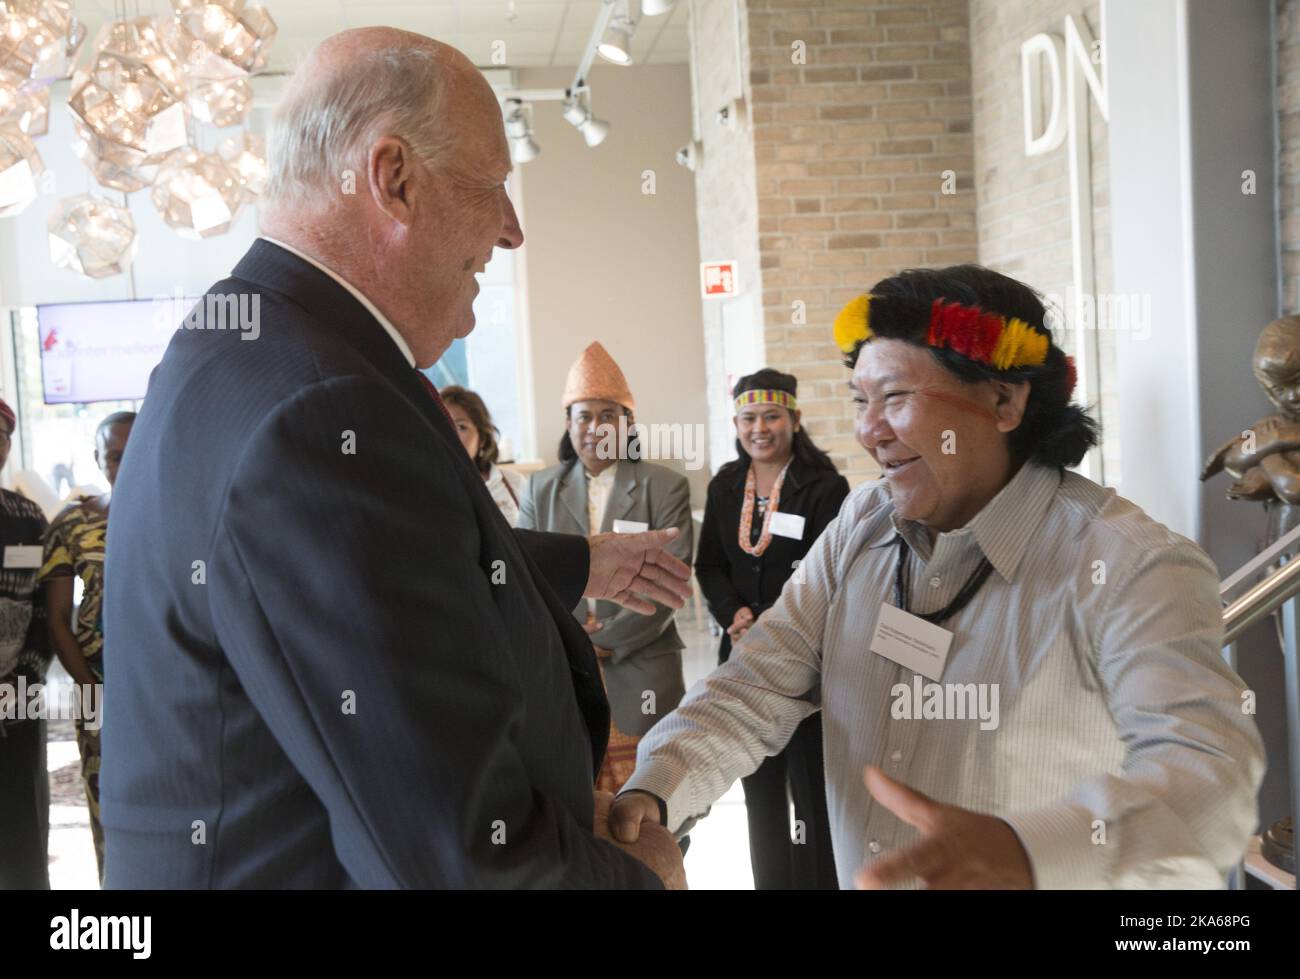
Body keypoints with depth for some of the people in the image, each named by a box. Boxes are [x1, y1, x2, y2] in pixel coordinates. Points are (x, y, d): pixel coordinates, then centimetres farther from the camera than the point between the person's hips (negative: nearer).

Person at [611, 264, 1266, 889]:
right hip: (859, 873, 5)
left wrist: (1022, 852, -52)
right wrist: (653, 794, -24)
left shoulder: (1132, 567, -22)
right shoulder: (859, 530, -2)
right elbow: (756, 691, -6)